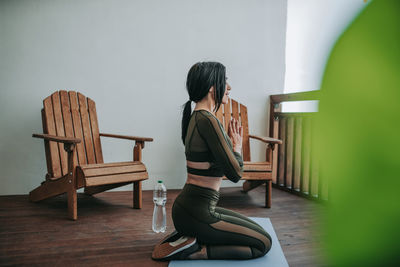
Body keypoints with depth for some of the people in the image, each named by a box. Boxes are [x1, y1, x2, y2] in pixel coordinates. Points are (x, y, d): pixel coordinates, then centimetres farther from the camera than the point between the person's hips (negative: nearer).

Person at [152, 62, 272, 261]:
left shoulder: (195, 117, 10)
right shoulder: (207, 120, -21)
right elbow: (235, 173, -19)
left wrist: (230, 143, 10)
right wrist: (237, 146, -1)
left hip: (189, 207, 10)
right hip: (197, 213, -10)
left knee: (256, 229, 25)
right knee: (263, 243, 4)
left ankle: (188, 237, 15)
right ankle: (192, 251, -2)